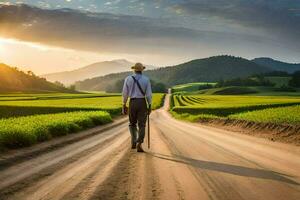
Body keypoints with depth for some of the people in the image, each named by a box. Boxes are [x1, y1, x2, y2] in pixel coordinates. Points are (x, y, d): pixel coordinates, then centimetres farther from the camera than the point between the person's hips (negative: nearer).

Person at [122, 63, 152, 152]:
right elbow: (149, 94, -5)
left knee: (132, 123, 21)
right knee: (141, 125, 0)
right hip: (142, 103, -1)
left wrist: (124, 105, 8)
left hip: (132, 103, 1)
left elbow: (125, 93, 0)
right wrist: (150, 106, 3)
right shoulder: (146, 79, -1)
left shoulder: (128, 78, 1)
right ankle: (139, 144, -18)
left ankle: (134, 142, 13)